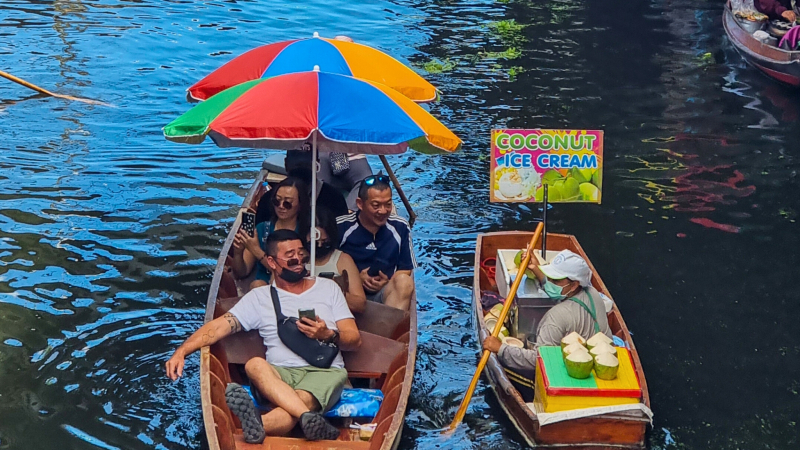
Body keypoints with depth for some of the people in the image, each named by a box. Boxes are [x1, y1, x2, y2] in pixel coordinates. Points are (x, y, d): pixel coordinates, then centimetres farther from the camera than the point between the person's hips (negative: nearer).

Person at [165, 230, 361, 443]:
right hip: (281, 374, 1)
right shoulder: (260, 297, 15)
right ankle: (308, 417, -52)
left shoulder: (328, 288, 17)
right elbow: (220, 326, 4)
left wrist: (328, 335, -9)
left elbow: (355, 339, 13)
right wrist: (181, 351, -12)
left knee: (303, 399, -36)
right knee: (254, 365, -35)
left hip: (325, 371, 0)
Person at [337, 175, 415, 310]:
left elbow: (406, 269, 11)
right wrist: (357, 278, -14)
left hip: (385, 293, 2)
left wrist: (388, 282, -10)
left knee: (404, 282, -30)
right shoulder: (341, 227, -2)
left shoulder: (400, 227, 6)